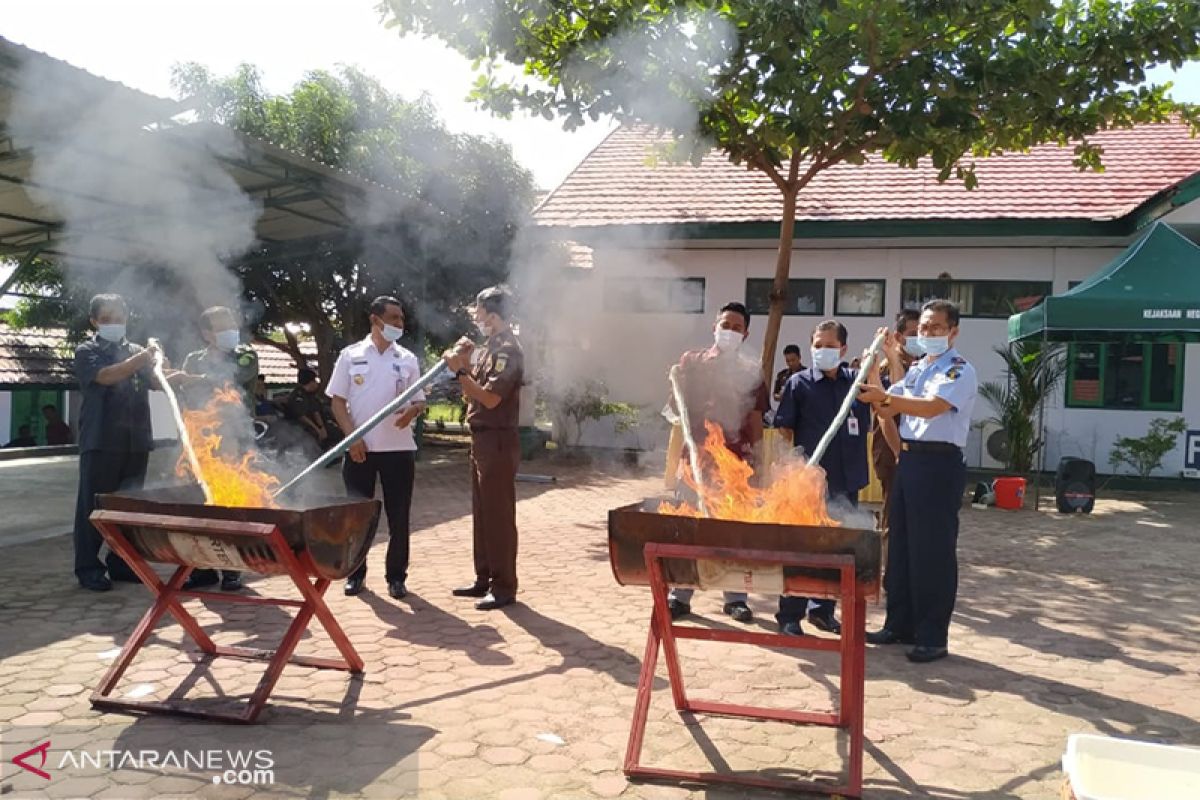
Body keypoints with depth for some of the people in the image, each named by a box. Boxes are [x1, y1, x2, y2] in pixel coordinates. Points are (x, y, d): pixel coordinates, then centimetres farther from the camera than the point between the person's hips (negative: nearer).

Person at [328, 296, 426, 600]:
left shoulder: (407, 359, 6)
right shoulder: (350, 355, 2)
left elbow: (419, 401, 8)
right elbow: (338, 401, 2)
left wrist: (412, 411, -16)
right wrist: (352, 436, -9)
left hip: (398, 448, 1)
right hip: (359, 448, -1)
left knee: (399, 516, 4)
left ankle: (396, 575, 15)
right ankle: (356, 573, 20)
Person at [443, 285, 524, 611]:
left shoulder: (508, 350, -14)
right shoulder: (490, 348, 15)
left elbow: (490, 398, -22)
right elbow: (471, 394, 17)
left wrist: (460, 370, -18)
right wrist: (464, 364, 4)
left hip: (498, 442, -10)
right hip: (482, 440, 10)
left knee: (498, 515, -5)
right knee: (482, 513, 15)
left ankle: (504, 587, 2)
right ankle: (484, 579, 24)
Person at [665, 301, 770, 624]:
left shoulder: (751, 372, 8)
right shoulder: (691, 361, 7)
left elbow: (756, 417, 7)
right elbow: (677, 406, 7)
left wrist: (752, 450, -3)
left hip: (736, 459, 1)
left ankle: (735, 597, 13)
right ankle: (679, 595, 9)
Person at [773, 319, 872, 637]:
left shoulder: (857, 380, 6)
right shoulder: (799, 382, -2)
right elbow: (784, 429, 0)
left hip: (846, 479, 4)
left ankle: (823, 609, 30)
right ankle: (790, 616, 13)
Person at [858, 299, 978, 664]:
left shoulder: (959, 371, -8)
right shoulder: (915, 370, 17)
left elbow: (932, 407, -24)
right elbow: (886, 411, 13)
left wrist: (884, 396, -33)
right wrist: (874, 371, 2)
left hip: (940, 465, -8)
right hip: (908, 460, 8)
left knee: (933, 551, -4)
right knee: (900, 545, 13)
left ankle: (933, 637, 6)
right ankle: (899, 624, 25)